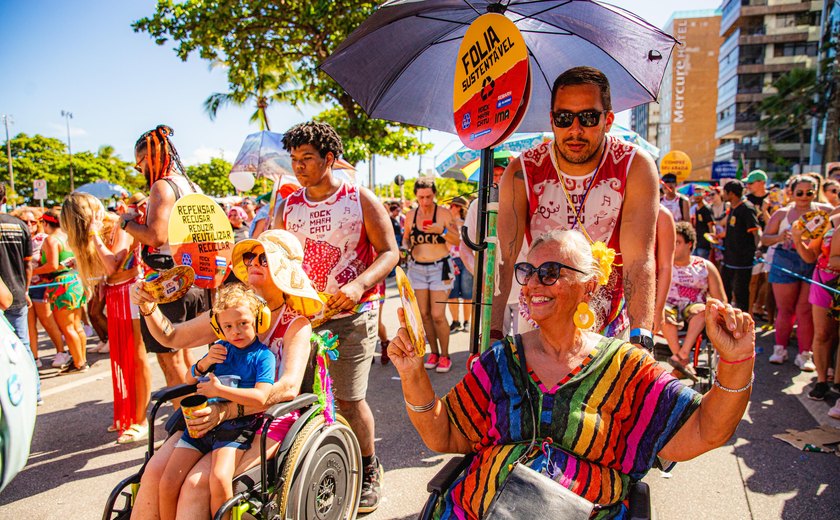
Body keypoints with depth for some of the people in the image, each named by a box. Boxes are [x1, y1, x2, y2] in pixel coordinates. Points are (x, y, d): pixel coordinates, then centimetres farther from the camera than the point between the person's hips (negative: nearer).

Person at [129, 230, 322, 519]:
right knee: (155, 470, -15)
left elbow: (289, 387, -24)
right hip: (221, 414, 5)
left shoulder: (295, 323, -9)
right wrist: (148, 306, -5)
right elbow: (172, 337, 14)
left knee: (198, 482, -24)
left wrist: (225, 411, -31)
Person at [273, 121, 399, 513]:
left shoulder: (361, 200, -2)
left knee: (349, 398, -2)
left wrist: (359, 285, -21)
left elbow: (389, 252, -5)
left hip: (351, 315, -4)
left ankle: (369, 472, 21)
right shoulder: (288, 206, 10)